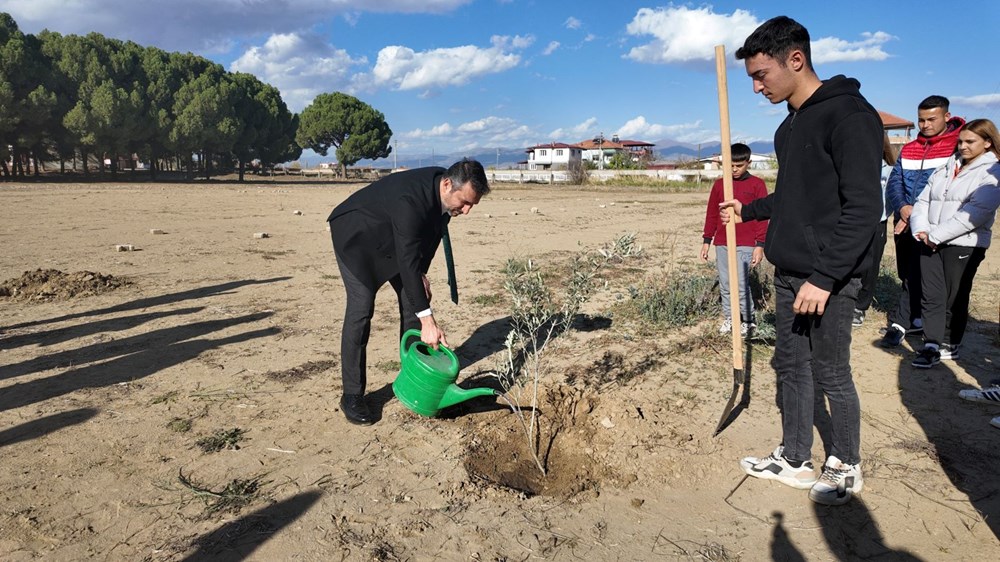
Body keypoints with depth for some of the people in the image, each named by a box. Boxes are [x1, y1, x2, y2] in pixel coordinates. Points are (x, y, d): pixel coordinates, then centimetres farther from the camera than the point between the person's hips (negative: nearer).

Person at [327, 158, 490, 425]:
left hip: (393, 238, 8)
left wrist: (421, 273, -6)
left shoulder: (446, 192, -16)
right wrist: (427, 320, -41)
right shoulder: (410, 199, -40)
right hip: (357, 235, -8)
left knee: (415, 299, 2)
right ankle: (352, 395, -6)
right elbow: (408, 261, -41)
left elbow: (431, 233, 2)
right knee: (361, 308, -15)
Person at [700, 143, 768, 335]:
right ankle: (729, 317, 21)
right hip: (722, 244, 4)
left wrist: (759, 245, -7)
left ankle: (748, 320, 10)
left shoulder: (757, 185, 0)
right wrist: (706, 240, 10)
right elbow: (711, 214, 13)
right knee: (725, 284, 8)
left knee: (741, 284, -7)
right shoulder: (719, 184, 9)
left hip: (745, 245, -4)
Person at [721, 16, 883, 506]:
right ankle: (794, 460, 28)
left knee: (831, 374, 4)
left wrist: (824, 277, -25)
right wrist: (748, 210, 16)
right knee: (791, 367, 14)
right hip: (789, 272, 9)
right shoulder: (791, 124, 13)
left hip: (828, 277, -9)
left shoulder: (849, 115, -15)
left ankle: (846, 467, 25)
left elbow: (863, 206, -21)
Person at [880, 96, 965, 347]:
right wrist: (902, 207, -12)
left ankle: (899, 323, -3)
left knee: (916, 276, -8)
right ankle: (917, 319, 26)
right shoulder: (908, 150, 13)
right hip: (903, 224, 6)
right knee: (906, 275, 12)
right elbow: (893, 182, 7)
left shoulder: (957, 147, -5)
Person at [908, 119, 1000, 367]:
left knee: (955, 298, 6)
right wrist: (921, 230, -7)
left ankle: (949, 345, 19)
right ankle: (931, 345, 8)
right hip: (930, 243, 5)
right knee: (931, 296, 3)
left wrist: (935, 235, -17)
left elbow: (976, 213, -15)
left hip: (964, 245, -5)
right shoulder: (946, 168, 16)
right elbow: (923, 201, 11)